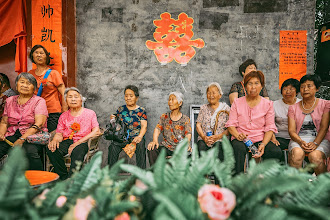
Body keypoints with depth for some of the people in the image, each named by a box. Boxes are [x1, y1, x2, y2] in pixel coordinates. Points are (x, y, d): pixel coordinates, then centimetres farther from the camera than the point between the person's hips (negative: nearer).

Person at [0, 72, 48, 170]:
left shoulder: (39, 101, 1)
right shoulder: (10, 100, 17)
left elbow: (38, 125, -10)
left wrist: (22, 140, -19)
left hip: (33, 136, -4)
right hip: (11, 135, 5)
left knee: (30, 151, -35)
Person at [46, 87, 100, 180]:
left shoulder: (90, 113, 9)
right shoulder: (64, 116, 20)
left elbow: (96, 131, -4)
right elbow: (59, 134, 13)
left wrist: (78, 142, -15)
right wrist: (55, 140, -15)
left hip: (82, 142, -4)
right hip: (67, 141, 4)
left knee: (77, 152, -38)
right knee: (51, 150, -27)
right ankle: (64, 177, -16)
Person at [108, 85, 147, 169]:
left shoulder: (141, 110, 9)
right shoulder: (120, 109, 15)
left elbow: (144, 126, -1)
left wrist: (140, 136, -20)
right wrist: (112, 120, -5)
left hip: (136, 137, -1)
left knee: (140, 145, -34)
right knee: (113, 146, -29)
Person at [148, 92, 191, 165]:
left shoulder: (185, 119, 8)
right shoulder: (164, 116, 14)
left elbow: (188, 134, -5)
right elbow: (157, 129, 2)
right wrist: (155, 141, -19)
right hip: (166, 147, 2)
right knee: (151, 150, -28)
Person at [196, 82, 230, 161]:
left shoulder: (226, 109, 11)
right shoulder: (203, 108, 18)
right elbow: (198, 125, 11)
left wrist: (218, 136, -13)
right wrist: (203, 136, -8)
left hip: (220, 140, -1)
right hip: (203, 139, 2)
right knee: (201, 146, -31)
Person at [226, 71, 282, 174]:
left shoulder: (268, 104, 11)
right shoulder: (237, 103, 11)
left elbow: (270, 128, 4)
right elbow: (231, 124, 3)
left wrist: (263, 144, -14)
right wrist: (237, 135, -20)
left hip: (260, 139, 1)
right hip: (241, 139, -1)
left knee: (277, 152, -29)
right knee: (239, 148, -36)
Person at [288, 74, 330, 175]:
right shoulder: (293, 108, 12)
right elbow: (291, 130, 2)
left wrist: (315, 143, -19)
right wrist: (301, 142, -18)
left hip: (320, 139, -1)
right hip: (299, 139, 1)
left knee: (315, 156, -32)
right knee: (297, 153, -32)